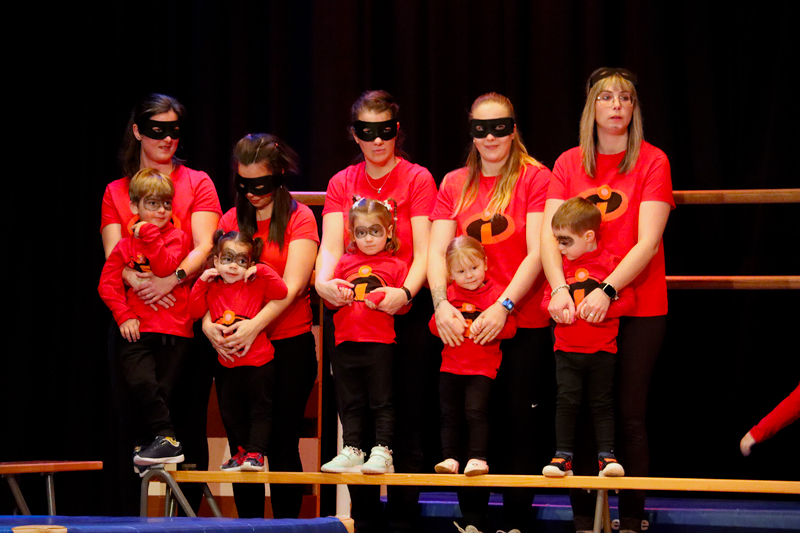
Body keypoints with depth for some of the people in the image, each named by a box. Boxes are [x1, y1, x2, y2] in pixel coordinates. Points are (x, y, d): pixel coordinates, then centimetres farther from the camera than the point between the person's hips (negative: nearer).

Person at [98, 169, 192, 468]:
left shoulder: (177, 238, 8)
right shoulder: (125, 244, 12)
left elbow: (166, 269, -11)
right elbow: (108, 283, 6)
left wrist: (150, 236, -12)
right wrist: (124, 316, -5)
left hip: (173, 328, 0)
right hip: (136, 330, 1)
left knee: (162, 390, -2)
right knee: (141, 383, -18)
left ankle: (146, 444, 10)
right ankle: (166, 440, -12)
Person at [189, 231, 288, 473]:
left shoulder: (256, 285, -5)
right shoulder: (212, 289, 4)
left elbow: (281, 292, -18)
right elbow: (195, 312, -3)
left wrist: (261, 271, -19)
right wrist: (202, 282, -8)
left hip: (258, 361, -4)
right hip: (227, 363, 4)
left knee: (260, 409, -1)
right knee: (231, 414, 12)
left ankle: (255, 453, 2)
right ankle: (241, 451, 23)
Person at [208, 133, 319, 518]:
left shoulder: (298, 218, -1)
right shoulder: (230, 220, 10)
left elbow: (292, 285, -13)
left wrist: (254, 325, -27)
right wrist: (208, 323, -19)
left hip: (289, 345, -3)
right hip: (235, 348, 3)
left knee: (282, 443, -2)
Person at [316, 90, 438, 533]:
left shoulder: (417, 180, 1)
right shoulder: (342, 183, 11)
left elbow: (423, 252, -8)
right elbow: (330, 247, -1)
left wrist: (405, 292, -27)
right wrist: (323, 282, -23)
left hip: (405, 310, -3)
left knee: (406, 422, -2)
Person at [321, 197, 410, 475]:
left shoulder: (396, 266, 4)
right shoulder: (345, 262, 14)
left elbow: (404, 305, 0)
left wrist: (387, 300, -19)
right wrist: (338, 295, -6)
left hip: (380, 343, -4)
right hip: (346, 342, 4)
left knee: (381, 401, -2)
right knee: (350, 402, 8)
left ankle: (381, 452, 0)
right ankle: (351, 451, 12)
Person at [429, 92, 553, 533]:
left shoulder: (534, 178, -1)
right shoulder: (455, 184, 11)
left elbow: (536, 253, -9)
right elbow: (436, 251, 3)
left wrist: (504, 306, -20)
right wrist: (442, 304, -14)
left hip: (522, 322, -3)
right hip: (463, 326, 3)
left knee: (519, 424, 0)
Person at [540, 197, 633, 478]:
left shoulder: (610, 263, -5)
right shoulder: (560, 265, 6)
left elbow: (627, 300, -6)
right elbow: (546, 299, 10)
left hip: (601, 350, -2)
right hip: (567, 350, 2)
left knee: (602, 402, 2)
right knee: (566, 400, -3)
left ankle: (606, 455, 6)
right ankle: (563, 456, 1)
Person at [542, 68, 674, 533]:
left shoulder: (652, 162, -1)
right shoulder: (569, 164, 7)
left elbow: (648, 242, -10)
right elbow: (550, 234, -2)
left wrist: (607, 290, -23)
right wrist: (559, 290, -19)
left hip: (638, 307, -2)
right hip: (576, 309, 2)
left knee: (630, 417, 0)